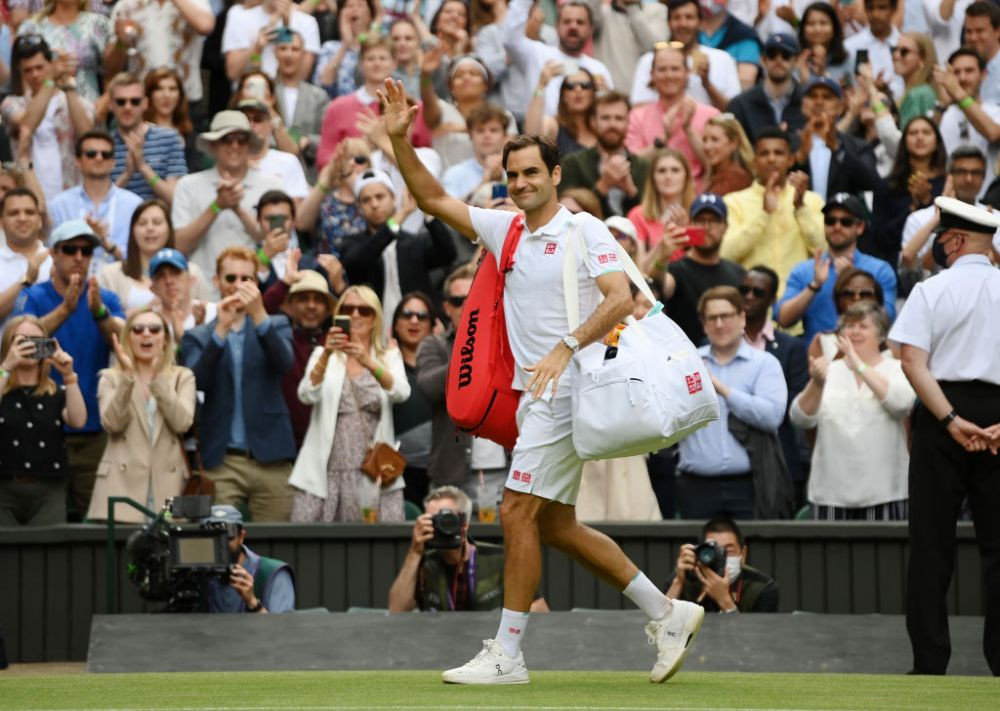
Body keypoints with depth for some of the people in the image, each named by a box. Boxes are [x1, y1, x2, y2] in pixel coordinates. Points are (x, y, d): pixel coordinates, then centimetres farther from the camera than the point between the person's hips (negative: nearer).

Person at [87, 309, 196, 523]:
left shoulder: (182, 377, 12)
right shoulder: (111, 378, 12)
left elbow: (182, 423, -5)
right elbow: (112, 423, -6)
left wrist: (158, 378, -9)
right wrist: (127, 376, -13)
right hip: (122, 485, 0)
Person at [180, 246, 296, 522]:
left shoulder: (276, 325, 14)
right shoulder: (197, 337, 12)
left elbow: (284, 362, -7)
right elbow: (197, 381, -6)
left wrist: (259, 315, -20)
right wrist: (221, 329, -16)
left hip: (271, 459, 1)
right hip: (221, 462, -1)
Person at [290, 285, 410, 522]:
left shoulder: (389, 356, 10)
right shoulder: (323, 354, 11)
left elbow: (401, 393, -10)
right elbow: (307, 395, -7)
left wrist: (369, 363, -27)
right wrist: (326, 356, -24)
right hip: (326, 472, 0)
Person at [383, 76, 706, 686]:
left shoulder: (585, 231, -9)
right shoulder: (504, 229, 12)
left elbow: (621, 299, -20)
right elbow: (434, 200, 14)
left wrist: (566, 347, -31)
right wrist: (400, 140, 1)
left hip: (568, 388, -8)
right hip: (535, 392, 9)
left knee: (519, 512, -11)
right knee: (554, 525, 10)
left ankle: (507, 654, -6)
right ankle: (667, 612, 19)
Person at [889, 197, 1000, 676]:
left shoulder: (932, 291, -4)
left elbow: (913, 362, -14)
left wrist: (952, 421, -17)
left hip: (942, 414, -2)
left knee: (932, 541, 3)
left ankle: (930, 661, 1)